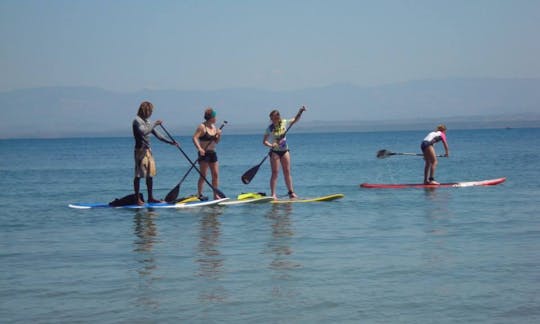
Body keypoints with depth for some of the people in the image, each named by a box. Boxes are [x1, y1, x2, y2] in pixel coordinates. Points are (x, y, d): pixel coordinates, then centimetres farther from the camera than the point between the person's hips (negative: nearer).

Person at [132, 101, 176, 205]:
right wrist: (154, 124, -18)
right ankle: (137, 199, -5)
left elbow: (157, 134, 21)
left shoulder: (147, 121, 17)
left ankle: (150, 197, 16)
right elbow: (143, 132, -26)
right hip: (140, 150, -9)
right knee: (138, 175, -7)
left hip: (148, 150, 9)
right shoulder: (137, 120, -9)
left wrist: (170, 142, 19)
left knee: (150, 175, 10)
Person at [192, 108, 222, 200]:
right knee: (203, 175, -6)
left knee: (216, 175, 5)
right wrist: (199, 148, -32)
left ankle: (216, 195, 10)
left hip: (212, 153, 7)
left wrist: (218, 135, -4)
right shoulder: (202, 127, -10)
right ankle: (199, 194, 0)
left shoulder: (214, 127, 11)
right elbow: (195, 138, -20)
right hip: (204, 154, -7)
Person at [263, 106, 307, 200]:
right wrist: (271, 145, -29)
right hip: (275, 152, -4)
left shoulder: (284, 123, -1)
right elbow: (264, 141, -11)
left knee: (287, 172, 7)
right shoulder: (270, 128, -10)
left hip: (285, 151, 4)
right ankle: (273, 194, -9)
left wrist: (300, 112, -1)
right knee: (275, 173, -8)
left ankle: (291, 192, 14)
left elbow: (295, 120, 12)